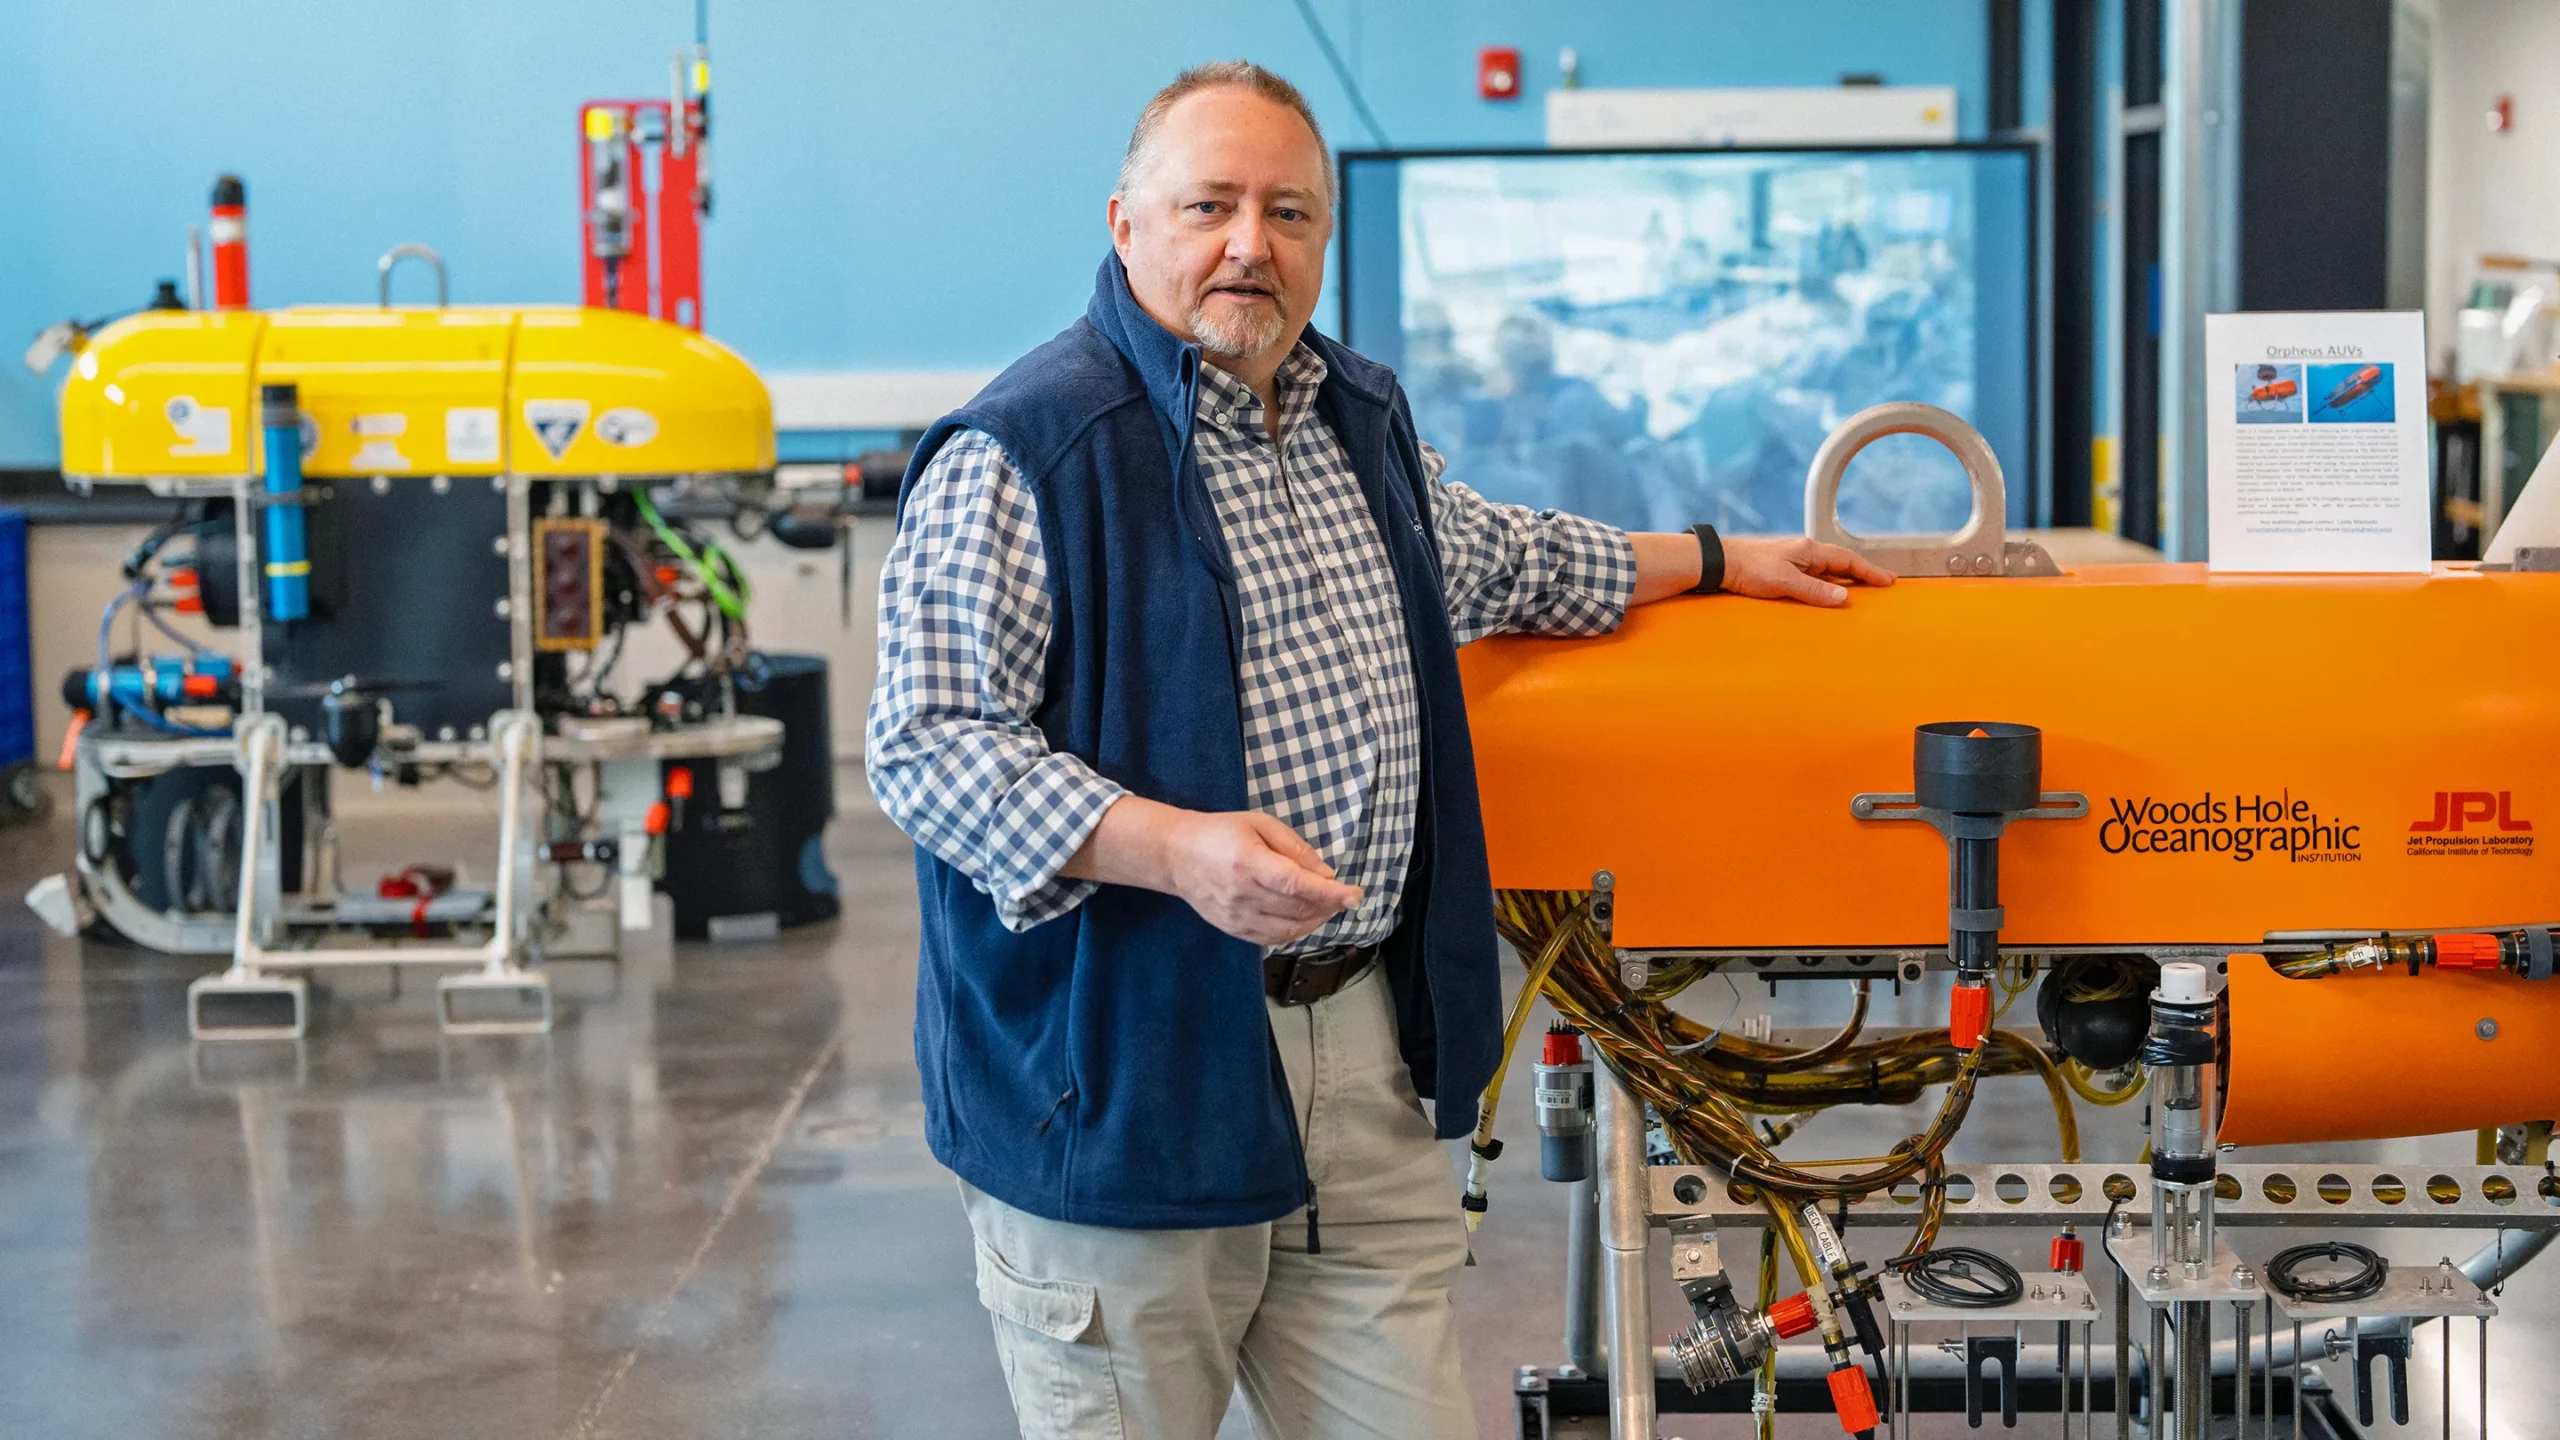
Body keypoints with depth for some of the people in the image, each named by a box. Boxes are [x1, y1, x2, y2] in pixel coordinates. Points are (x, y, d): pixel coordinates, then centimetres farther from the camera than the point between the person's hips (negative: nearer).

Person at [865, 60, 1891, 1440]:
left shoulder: (1362, 419, 16)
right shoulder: (1019, 452, -11)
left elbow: (1484, 557, 36)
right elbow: (927, 748, -17)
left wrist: (1712, 561, 40)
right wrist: (1172, 849, -28)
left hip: (1362, 1051, 7)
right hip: (1125, 1072, -7)